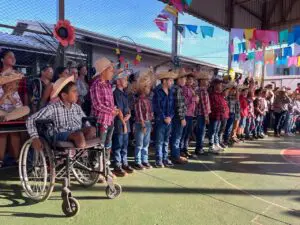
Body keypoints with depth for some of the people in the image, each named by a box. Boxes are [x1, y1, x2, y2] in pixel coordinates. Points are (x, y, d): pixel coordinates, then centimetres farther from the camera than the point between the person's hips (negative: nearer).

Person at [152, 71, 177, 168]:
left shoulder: (171, 92, 11)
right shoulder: (157, 92, -9)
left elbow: (172, 106, 9)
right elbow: (157, 107, -13)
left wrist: (170, 117, -5)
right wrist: (164, 118, -13)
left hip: (169, 120, 6)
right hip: (160, 120, -6)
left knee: (166, 141, 12)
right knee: (159, 141, 0)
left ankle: (165, 158, 21)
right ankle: (158, 160, 8)